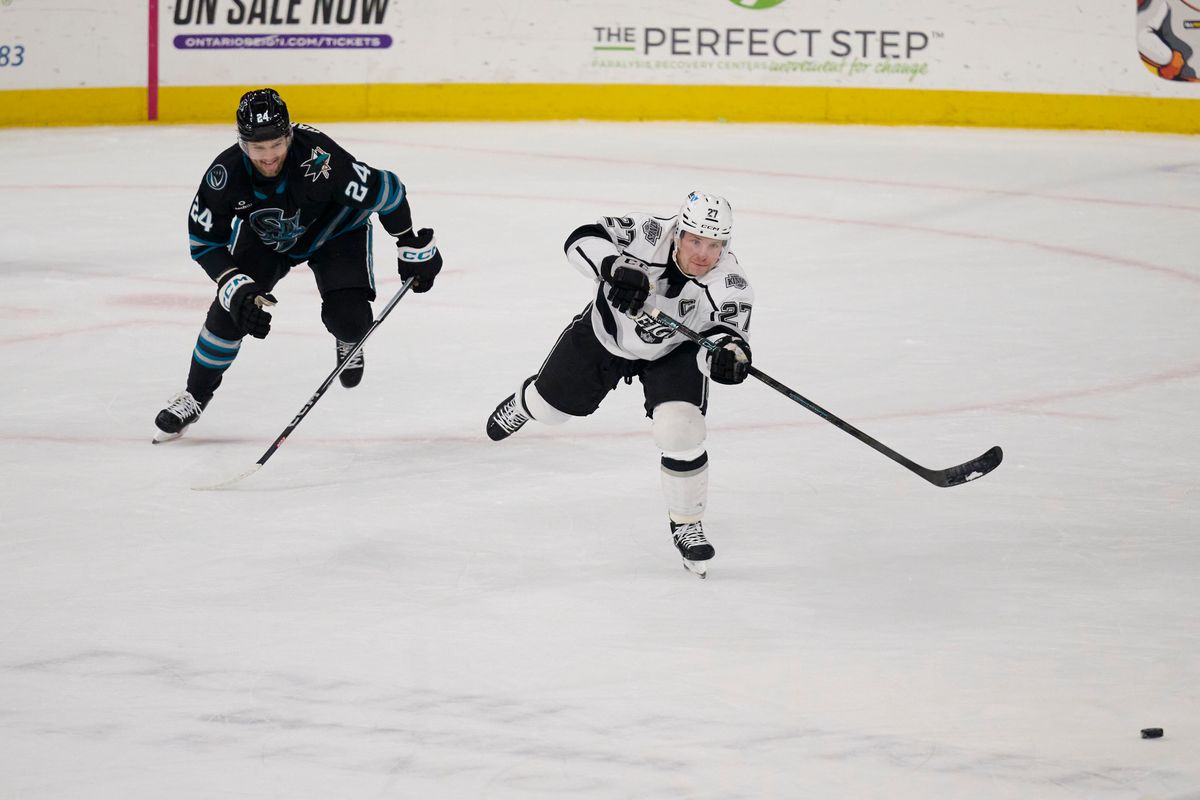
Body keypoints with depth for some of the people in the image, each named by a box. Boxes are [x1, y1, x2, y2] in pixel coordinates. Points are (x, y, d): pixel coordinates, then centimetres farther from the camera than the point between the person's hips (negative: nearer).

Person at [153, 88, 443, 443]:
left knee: (348, 318, -18)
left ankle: (348, 342, 21)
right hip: (263, 236, 2)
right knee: (231, 309, -13)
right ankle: (195, 395, 8)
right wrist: (236, 288, -30)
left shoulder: (319, 158, -41)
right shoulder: (225, 174, -32)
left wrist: (414, 247, -17)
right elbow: (205, 242, -18)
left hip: (333, 230, -2)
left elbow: (386, 191, -29)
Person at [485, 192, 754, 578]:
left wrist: (727, 354, -64)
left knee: (680, 430, -22)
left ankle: (686, 524, 1)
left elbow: (726, 334, -40)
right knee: (551, 406, 21)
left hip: (674, 353, -1)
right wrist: (616, 267, -54)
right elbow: (583, 240, -36)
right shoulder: (648, 235, -35)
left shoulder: (731, 286, -32)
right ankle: (526, 402, 61)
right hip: (607, 331, 1)